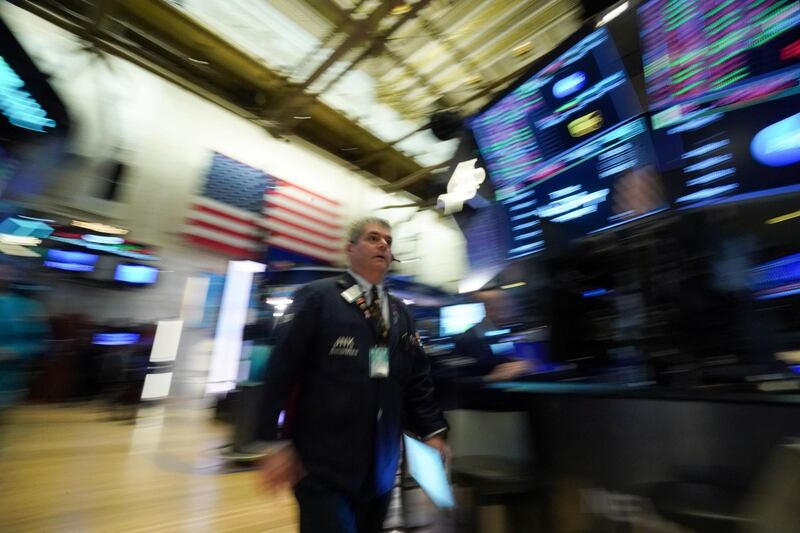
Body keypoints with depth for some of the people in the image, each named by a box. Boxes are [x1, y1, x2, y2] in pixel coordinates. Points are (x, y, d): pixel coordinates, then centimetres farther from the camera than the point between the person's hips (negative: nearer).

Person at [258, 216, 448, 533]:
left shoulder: (400, 312, 11)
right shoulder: (317, 297, -7)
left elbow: (418, 379, 11)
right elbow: (282, 369, -11)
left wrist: (432, 431, 5)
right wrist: (278, 442, -13)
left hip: (381, 466, 6)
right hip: (324, 465, -5)